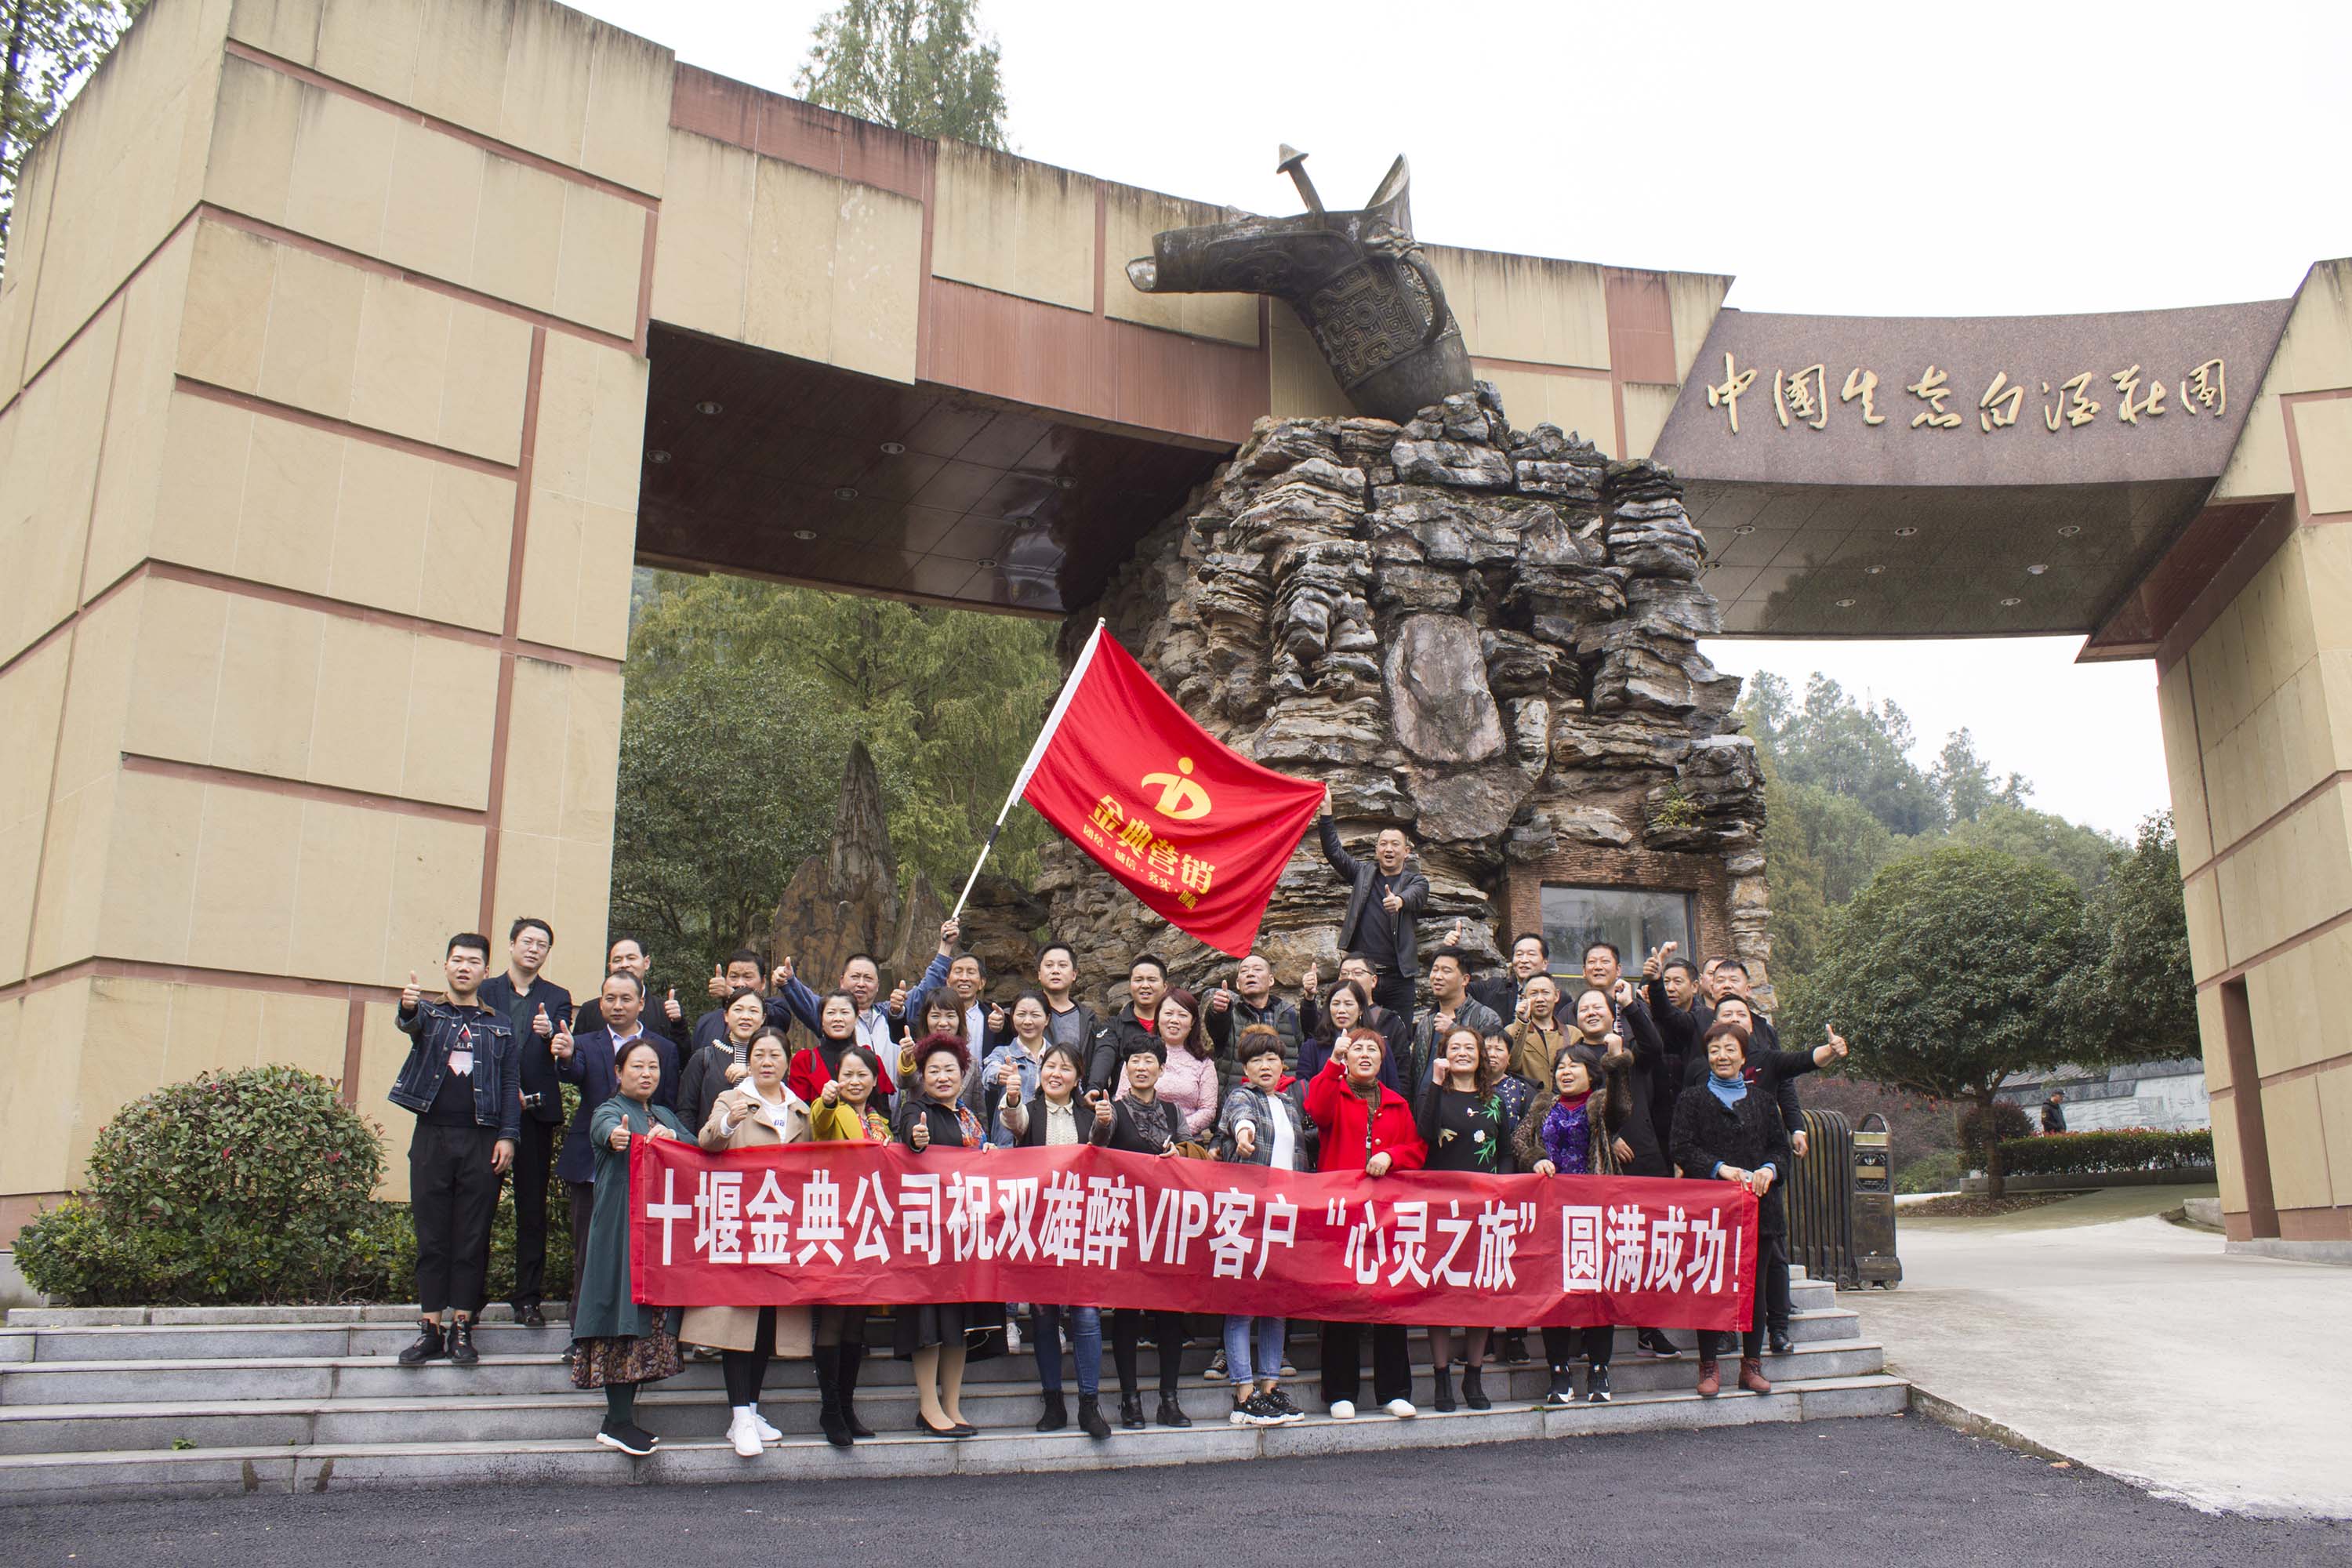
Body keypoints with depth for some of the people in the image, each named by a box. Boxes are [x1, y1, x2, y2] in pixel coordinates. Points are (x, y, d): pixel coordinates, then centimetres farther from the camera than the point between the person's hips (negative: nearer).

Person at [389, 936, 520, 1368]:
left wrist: (507, 1136, -5)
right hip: (432, 1138, 0)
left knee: (472, 1238, 1)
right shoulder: (428, 1013, 9)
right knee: (431, 1237, 3)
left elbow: (511, 1085, 7)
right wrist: (408, 1009, -40)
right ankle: (430, 1329, 8)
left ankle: (462, 1328, 8)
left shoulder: (499, 1026, 11)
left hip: (481, 1142, 0)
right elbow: (411, 1025, -16)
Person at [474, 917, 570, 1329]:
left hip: (537, 1112, 1)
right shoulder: (484, 992, 8)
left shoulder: (557, 999, 11)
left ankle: (529, 1298, 8)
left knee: (533, 1209, 3)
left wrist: (550, 1032, -24)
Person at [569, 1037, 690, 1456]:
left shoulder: (665, 1116, 19)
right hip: (620, 1228, -6)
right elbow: (605, 1128, -25)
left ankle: (621, 1416, 12)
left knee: (651, 1314, 5)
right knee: (624, 1312, -11)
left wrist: (670, 1137, -22)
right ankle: (618, 1421, -9)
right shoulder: (609, 1111, 1)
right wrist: (615, 1135, -49)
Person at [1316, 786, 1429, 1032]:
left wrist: (1399, 901, -39)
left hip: (1397, 977, -1)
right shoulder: (1363, 873, 14)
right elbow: (1334, 852, 6)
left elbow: (1414, 895, -14)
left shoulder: (1417, 882, 8)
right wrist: (1326, 811, -3)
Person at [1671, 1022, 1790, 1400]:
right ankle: (1709, 1366, 7)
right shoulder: (1693, 1098, 6)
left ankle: (1752, 1365, 15)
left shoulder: (1762, 1099, 16)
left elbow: (1780, 1146, 12)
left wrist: (1769, 1170, -8)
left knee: (1755, 1285, 6)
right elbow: (1683, 1149, -3)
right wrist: (1720, 1168, -17)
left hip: (1758, 1205, 3)